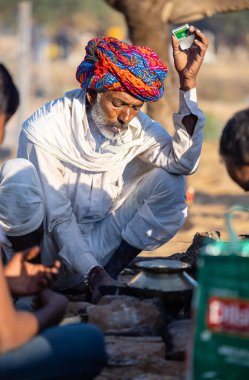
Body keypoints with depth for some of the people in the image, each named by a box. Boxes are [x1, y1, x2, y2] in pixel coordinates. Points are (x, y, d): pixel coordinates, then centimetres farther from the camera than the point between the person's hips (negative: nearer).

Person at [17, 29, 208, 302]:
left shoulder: (136, 125, -5)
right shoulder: (43, 131, -19)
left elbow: (183, 162, -21)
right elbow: (57, 217, -21)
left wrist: (188, 82, -25)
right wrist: (93, 272, -32)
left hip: (99, 243, 5)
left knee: (168, 182, -13)